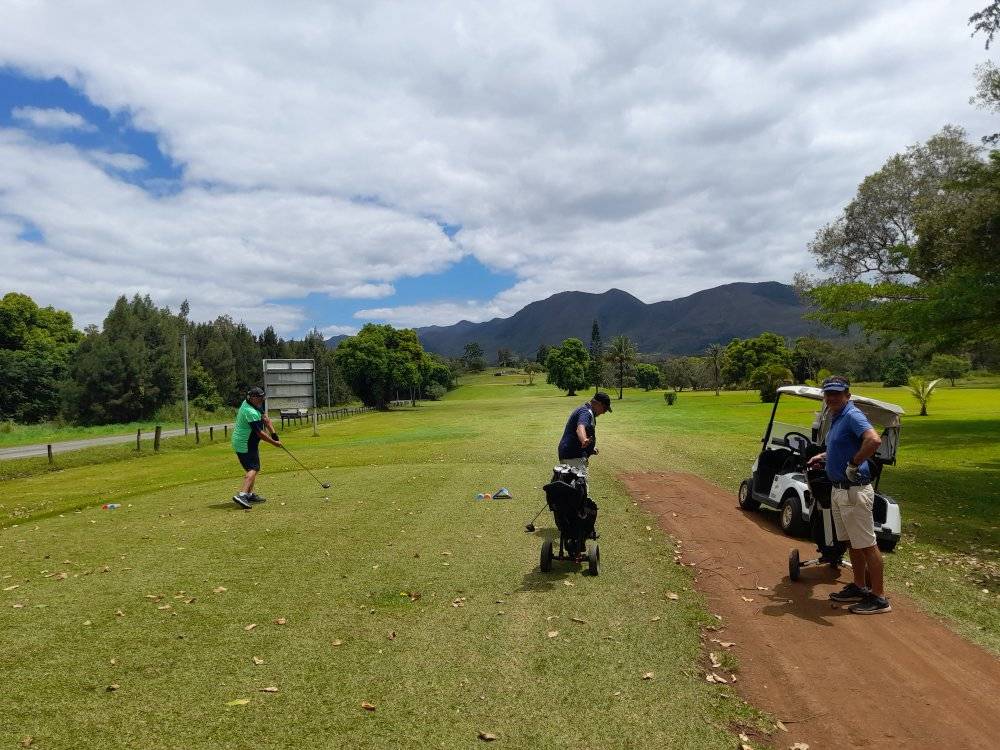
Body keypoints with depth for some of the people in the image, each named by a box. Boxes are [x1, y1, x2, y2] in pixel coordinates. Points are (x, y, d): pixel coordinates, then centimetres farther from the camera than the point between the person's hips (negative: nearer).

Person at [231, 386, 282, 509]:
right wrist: (274, 443, -12)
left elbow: (265, 418, 7)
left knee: (254, 467, 19)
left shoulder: (256, 405, 4)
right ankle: (242, 495, -30)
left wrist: (273, 433, -2)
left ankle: (250, 494, 23)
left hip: (240, 443, 11)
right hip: (245, 445, -11)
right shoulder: (251, 413, -25)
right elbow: (260, 433, -21)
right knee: (253, 468, -17)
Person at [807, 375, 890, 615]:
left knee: (867, 544, -1)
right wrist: (823, 456, 21)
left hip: (854, 491, -10)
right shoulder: (836, 418, 13)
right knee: (852, 542, 18)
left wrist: (854, 464, -25)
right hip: (838, 490, 10)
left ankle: (879, 597, 9)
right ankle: (859, 588, 30)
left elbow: (874, 441, -35)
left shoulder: (853, 416, -17)